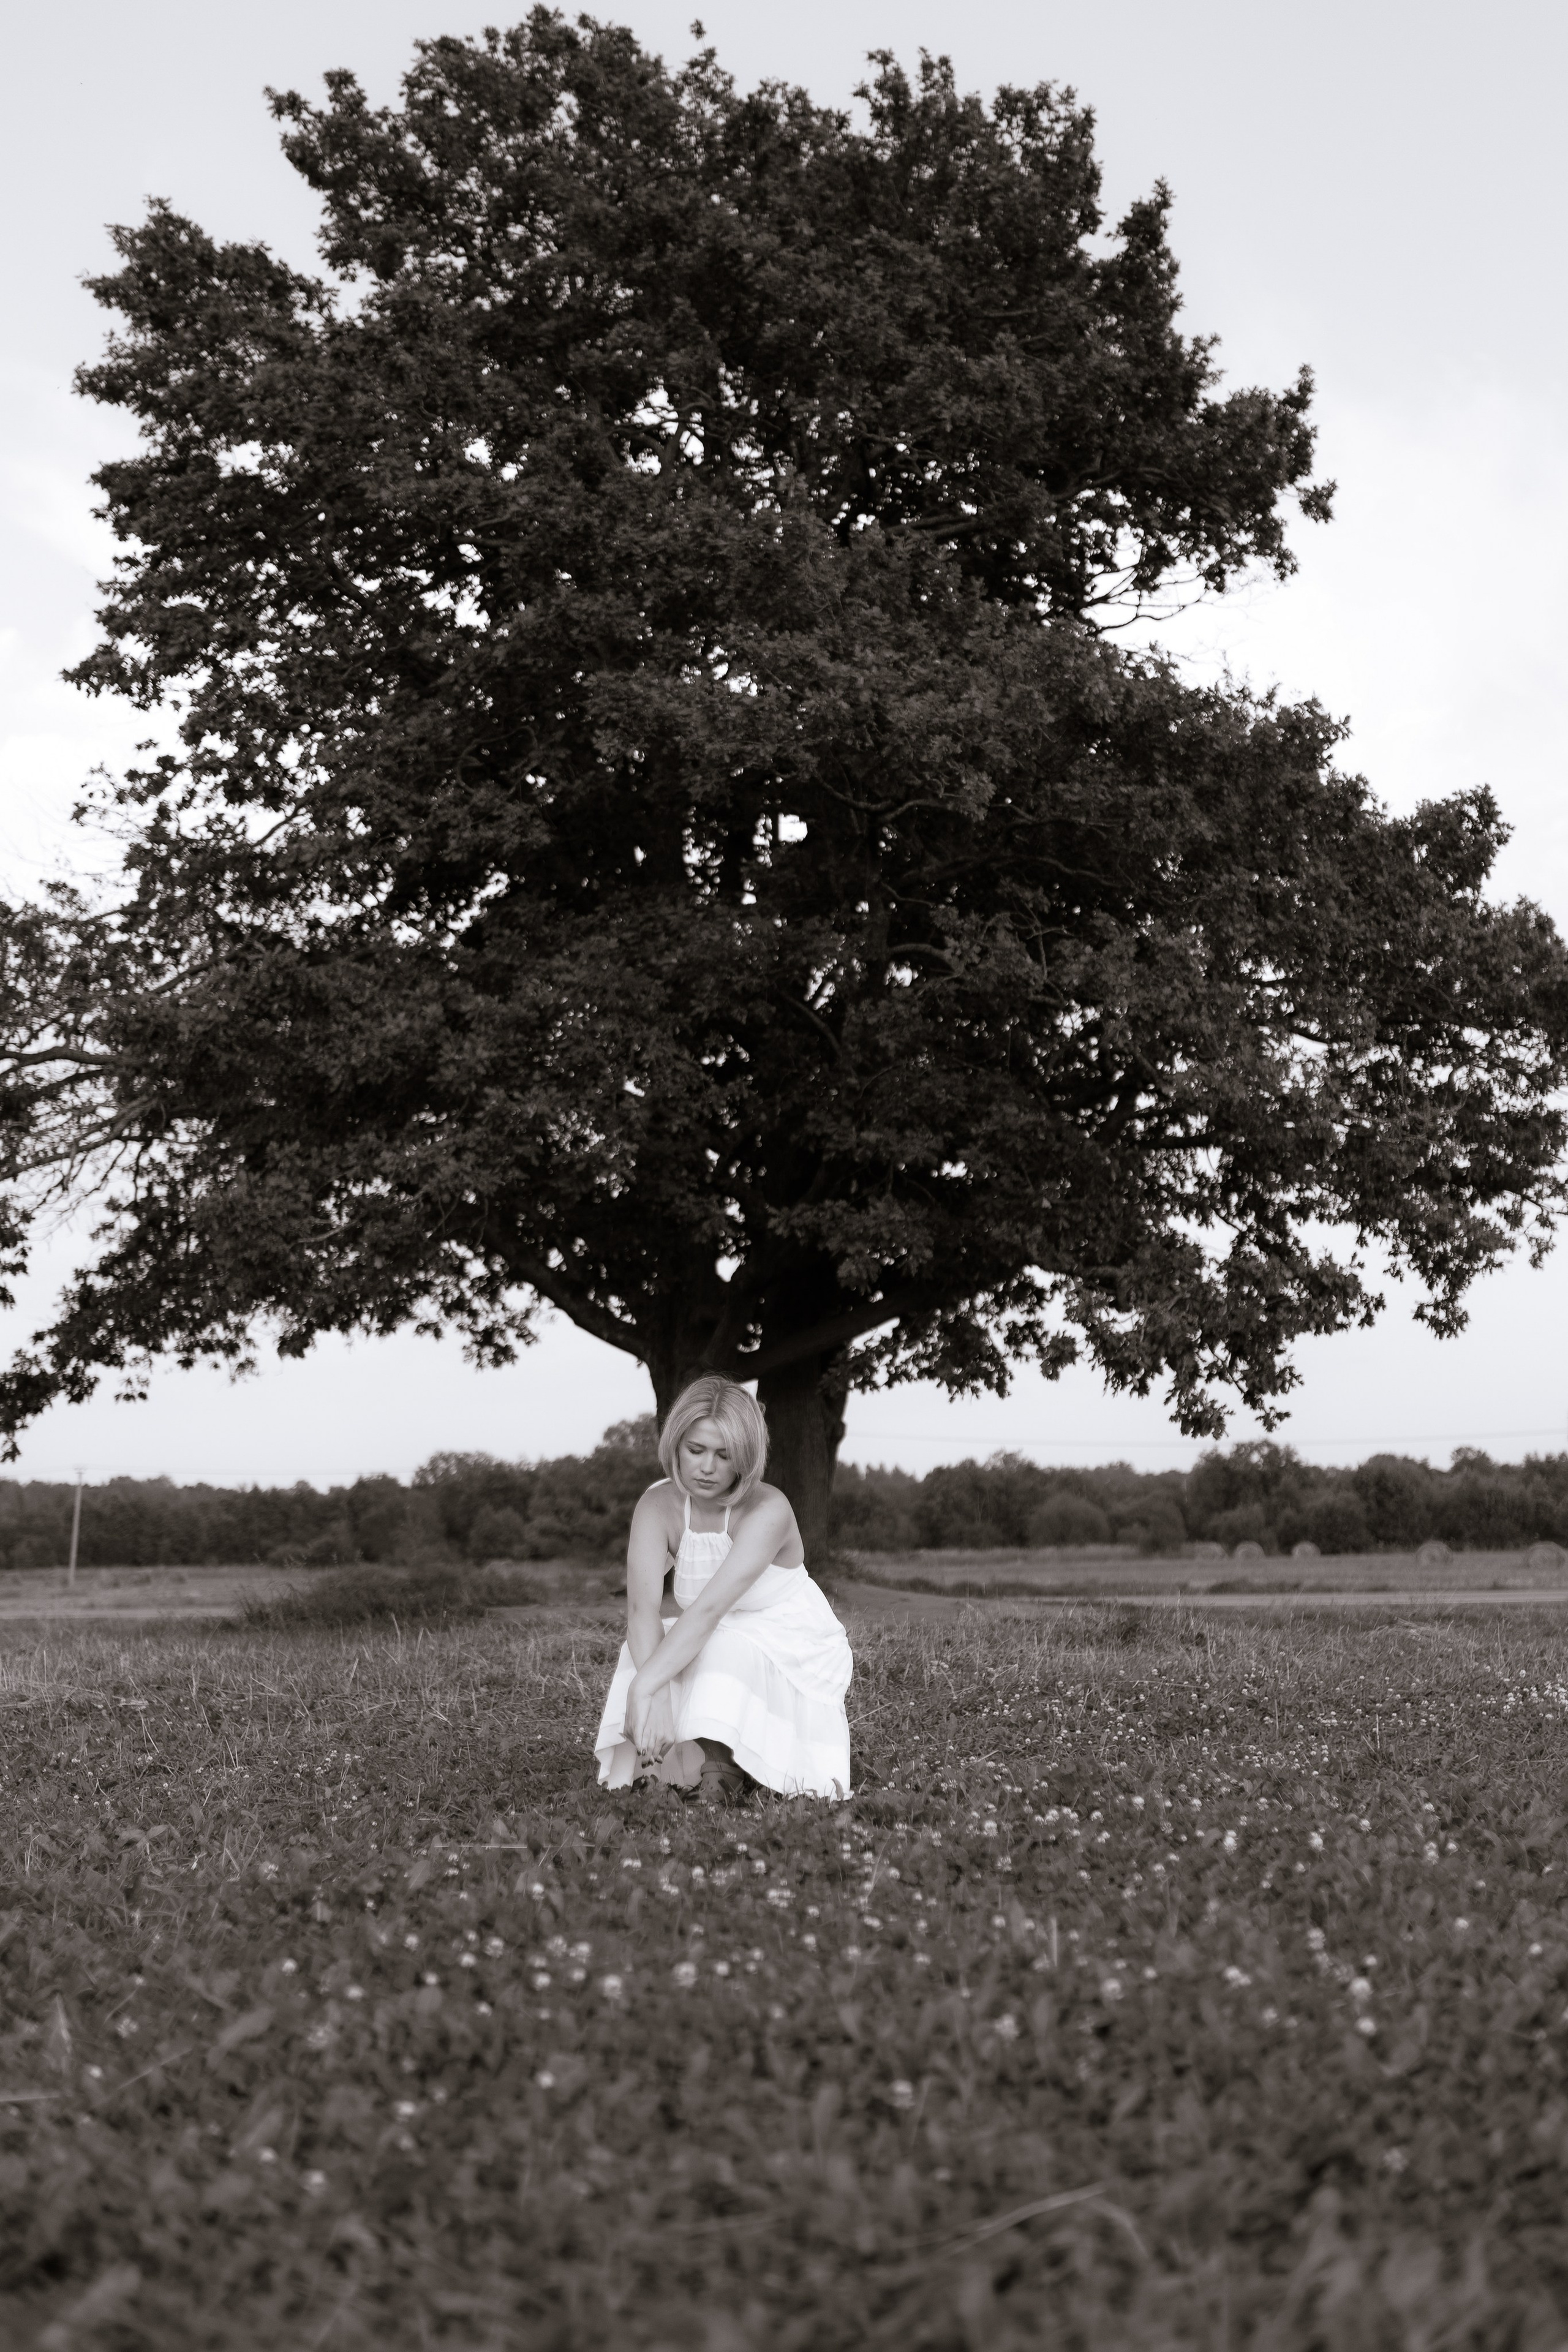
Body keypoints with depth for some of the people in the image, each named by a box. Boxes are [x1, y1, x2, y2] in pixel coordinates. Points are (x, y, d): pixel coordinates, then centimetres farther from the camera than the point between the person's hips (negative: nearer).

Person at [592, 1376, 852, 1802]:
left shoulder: (768, 1511, -26)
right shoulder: (657, 1507, -13)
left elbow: (709, 1610, -37)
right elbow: (642, 1607, -26)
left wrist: (644, 1689, -46)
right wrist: (656, 1699, -43)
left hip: (795, 1660, -4)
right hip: (711, 1654, 4)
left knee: (724, 1651, -34)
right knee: (651, 1640, -24)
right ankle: (627, 1764, -22)